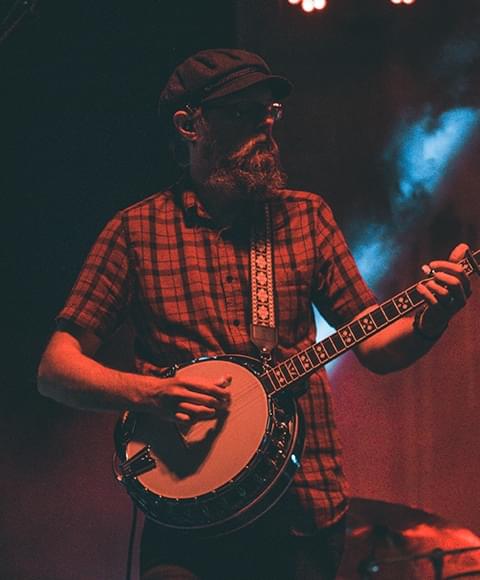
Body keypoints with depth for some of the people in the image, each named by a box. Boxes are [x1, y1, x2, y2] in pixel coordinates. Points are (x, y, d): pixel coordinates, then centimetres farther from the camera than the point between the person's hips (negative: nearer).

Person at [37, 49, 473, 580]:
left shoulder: (306, 217, 10)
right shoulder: (136, 229, 3)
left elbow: (375, 347, 8)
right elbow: (55, 369, 1)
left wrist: (428, 320, -13)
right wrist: (148, 392, -16)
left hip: (304, 511, 2)